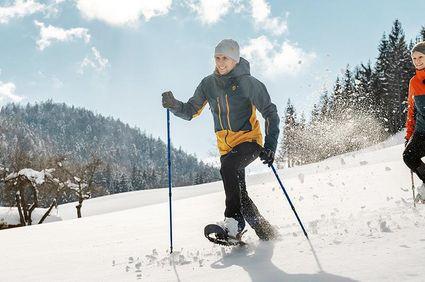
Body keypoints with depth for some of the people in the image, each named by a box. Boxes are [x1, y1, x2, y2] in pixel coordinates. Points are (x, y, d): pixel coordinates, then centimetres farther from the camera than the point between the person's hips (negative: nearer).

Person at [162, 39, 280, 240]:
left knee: (228, 167, -33)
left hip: (249, 140, -5)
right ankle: (265, 232, 19)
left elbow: (270, 114, -11)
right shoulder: (208, 84, 2)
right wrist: (173, 105, -15)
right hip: (226, 147, 5)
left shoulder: (248, 83, -11)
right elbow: (190, 111, 7)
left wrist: (270, 147, -22)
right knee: (239, 193, 4)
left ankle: (234, 221, -29)